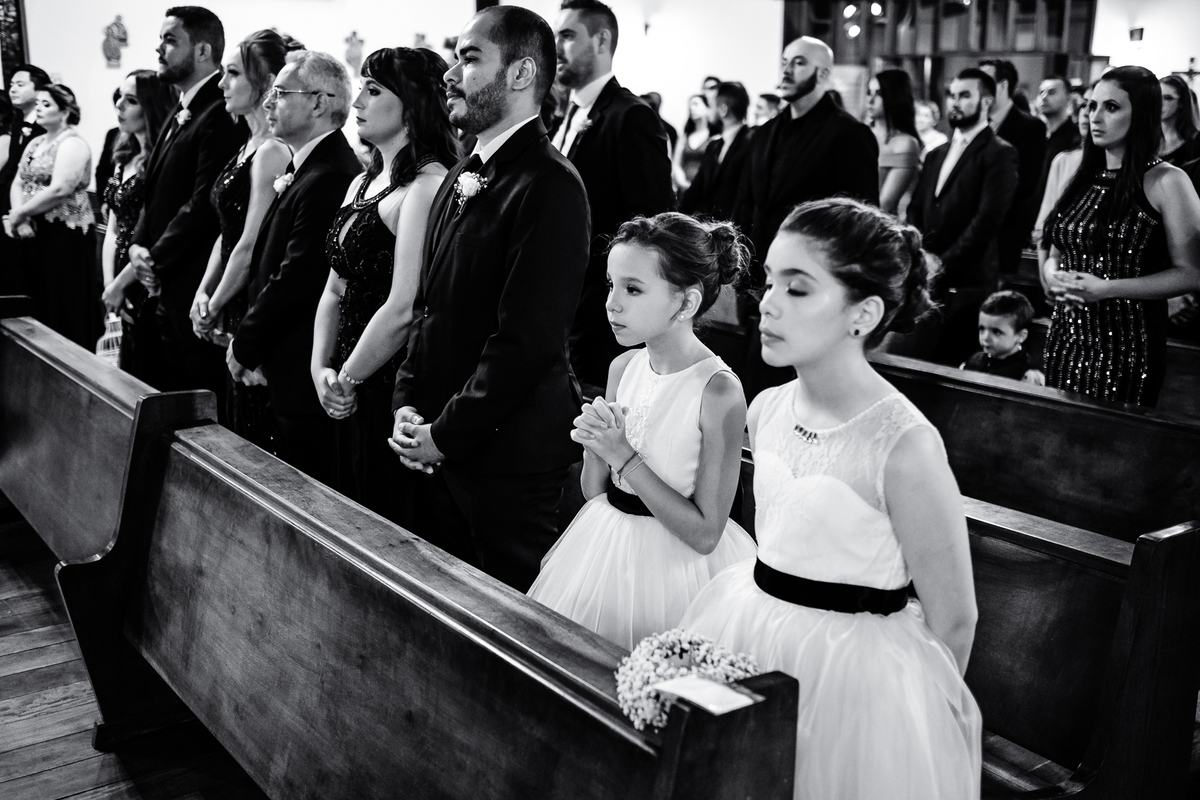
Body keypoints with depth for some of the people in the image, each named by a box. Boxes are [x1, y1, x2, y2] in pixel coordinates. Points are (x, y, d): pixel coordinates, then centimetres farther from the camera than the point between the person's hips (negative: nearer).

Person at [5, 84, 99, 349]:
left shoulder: (73, 144, -11)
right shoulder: (35, 143, 16)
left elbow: (59, 190, -21)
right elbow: (18, 183, 10)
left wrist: (18, 213, -14)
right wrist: (18, 216, -9)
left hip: (65, 234, -8)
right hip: (35, 233, 8)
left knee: (66, 307, -3)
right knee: (39, 302, 12)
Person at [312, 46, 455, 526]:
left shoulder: (427, 185, -16)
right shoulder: (362, 184, 13)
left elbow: (403, 309, -22)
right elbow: (335, 290, 14)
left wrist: (346, 379, -10)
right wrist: (321, 367, 0)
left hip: (394, 389, -9)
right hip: (351, 396, 9)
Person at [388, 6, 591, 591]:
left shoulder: (549, 186, -16)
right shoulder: (462, 177, 12)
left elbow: (526, 339, -20)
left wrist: (445, 434, -14)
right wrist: (408, 404, 5)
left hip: (510, 455, -8)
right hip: (441, 450, 8)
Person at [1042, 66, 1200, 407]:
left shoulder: (1166, 181, -7)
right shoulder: (1084, 178, 11)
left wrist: (1106, 289, -19)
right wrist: (1053, 276, -5)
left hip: (1126, 344, -5)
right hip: (1065, 339, 5)